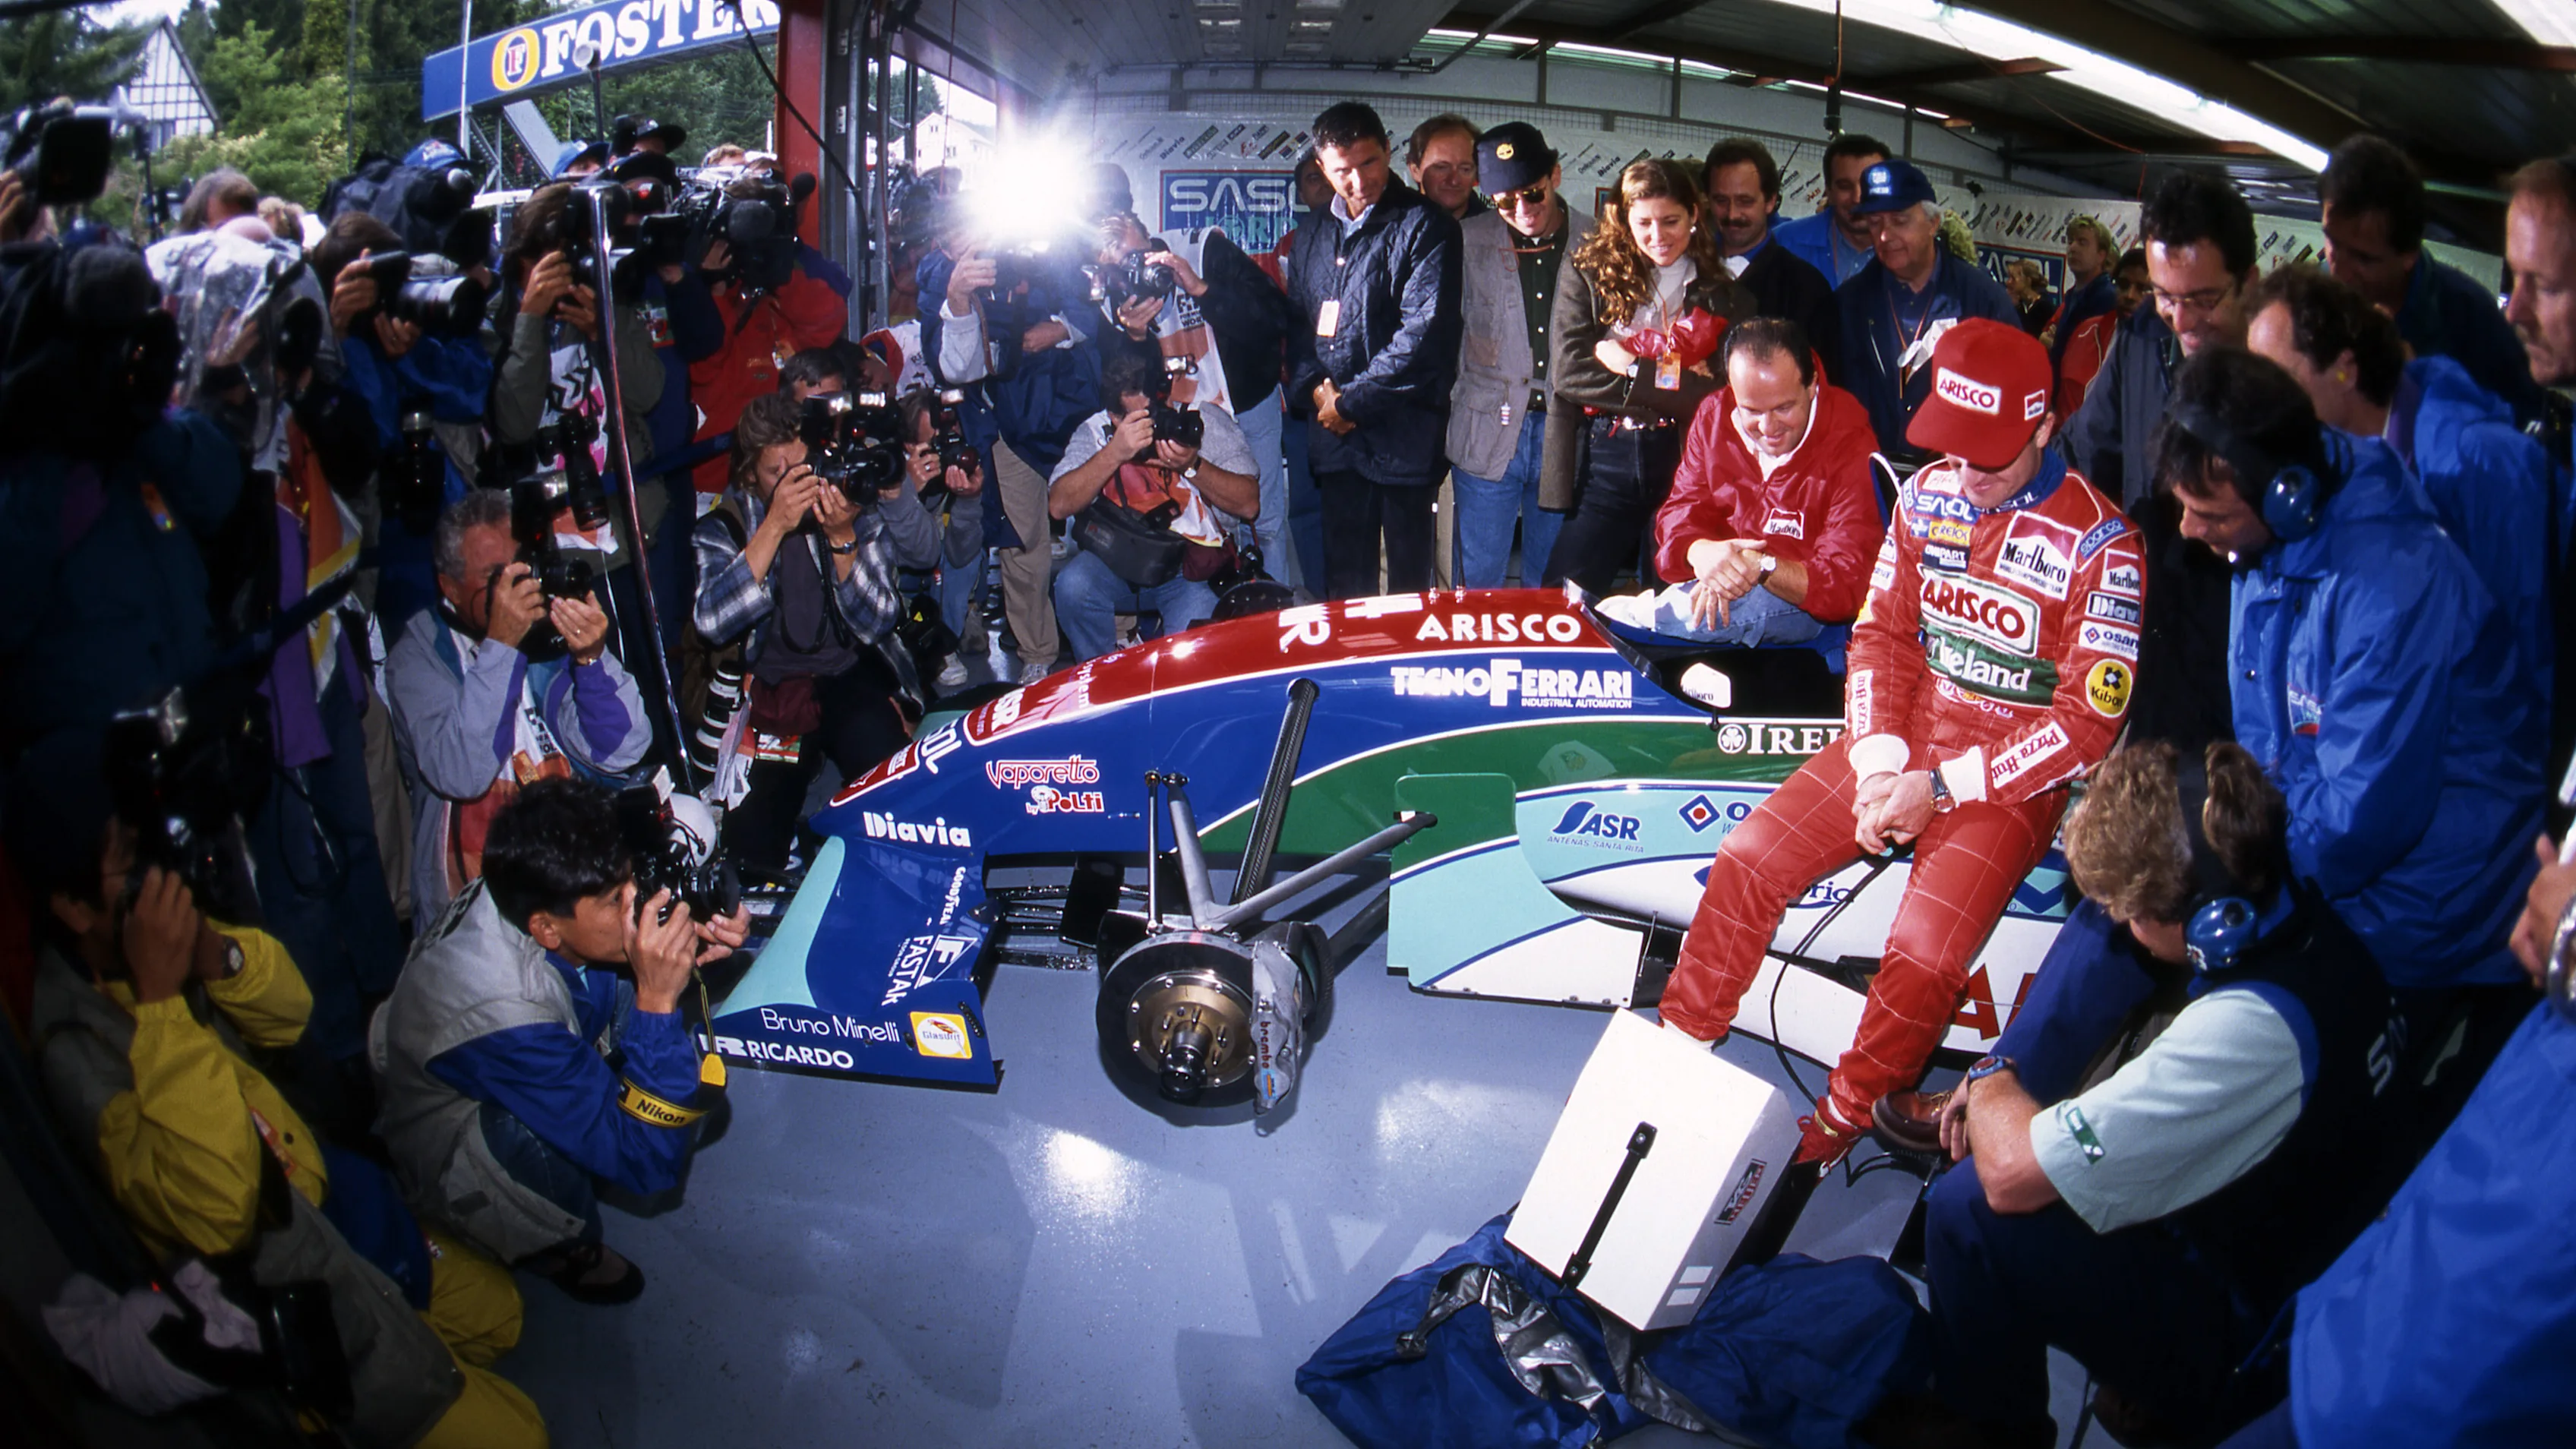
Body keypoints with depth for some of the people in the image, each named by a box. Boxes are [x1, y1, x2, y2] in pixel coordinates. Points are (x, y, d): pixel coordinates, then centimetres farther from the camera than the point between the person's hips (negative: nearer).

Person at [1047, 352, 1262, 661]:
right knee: (1073, 585, -28)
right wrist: (1114, 453, -25)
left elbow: (1249, 504, -9)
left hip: (1197, 568, -1)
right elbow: (1058, 506, -15)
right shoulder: (1095, 433, -2)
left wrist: (1193, 466, -24)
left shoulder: (1208, 421, -3)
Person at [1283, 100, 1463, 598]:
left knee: (1409, 576, 2)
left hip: (1403, 432, -5)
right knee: (1344, 576, 10)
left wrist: (1351, 400, -11)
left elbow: (1425, 332, -13)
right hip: (1334, 434, 5)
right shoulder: (1314, 233, 16)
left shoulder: (1425, 226, -5)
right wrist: (1313, 388, -2)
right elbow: (1296, 320, 18)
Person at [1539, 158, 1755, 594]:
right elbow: (1568, 371, -6)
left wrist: (1631, 367, -8)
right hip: (1600, 463, 0)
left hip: (1684, 461, 1)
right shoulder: (1588, 275, 6)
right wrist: (1674, 379, -8)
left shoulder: (1725, 295, 8)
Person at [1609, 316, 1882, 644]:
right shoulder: (1715, 416, 1)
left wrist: (1760, 567, -36)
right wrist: (1701, 553, -27)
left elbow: (1847, 585, -21)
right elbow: (1681, 512, -2)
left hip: (1805, 606, -4)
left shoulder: (1849, 445, -16)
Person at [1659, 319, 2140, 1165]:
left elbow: (2089, 720, -15)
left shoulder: (2100, 542, -13)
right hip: (1901, 742, 5)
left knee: (1925, 958, -24)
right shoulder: (1927, 496, 4)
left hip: (2008, 777, -5)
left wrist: (1941, 787, -17)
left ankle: (1841, 1123, 0)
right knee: (1745, 861, -9)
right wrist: (1880, 763, -9)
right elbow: (1882, 632, 8)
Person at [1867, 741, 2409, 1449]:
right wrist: (2009, 1098, -2)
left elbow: (2011, 1171, -33)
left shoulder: (2250, 1029, -37)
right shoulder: (2310, 926, -8)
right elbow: (2170, 1096, 11)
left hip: (2246, 1350, -9)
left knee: (1970, 1207, -18)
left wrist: (1992, 1081, -10)